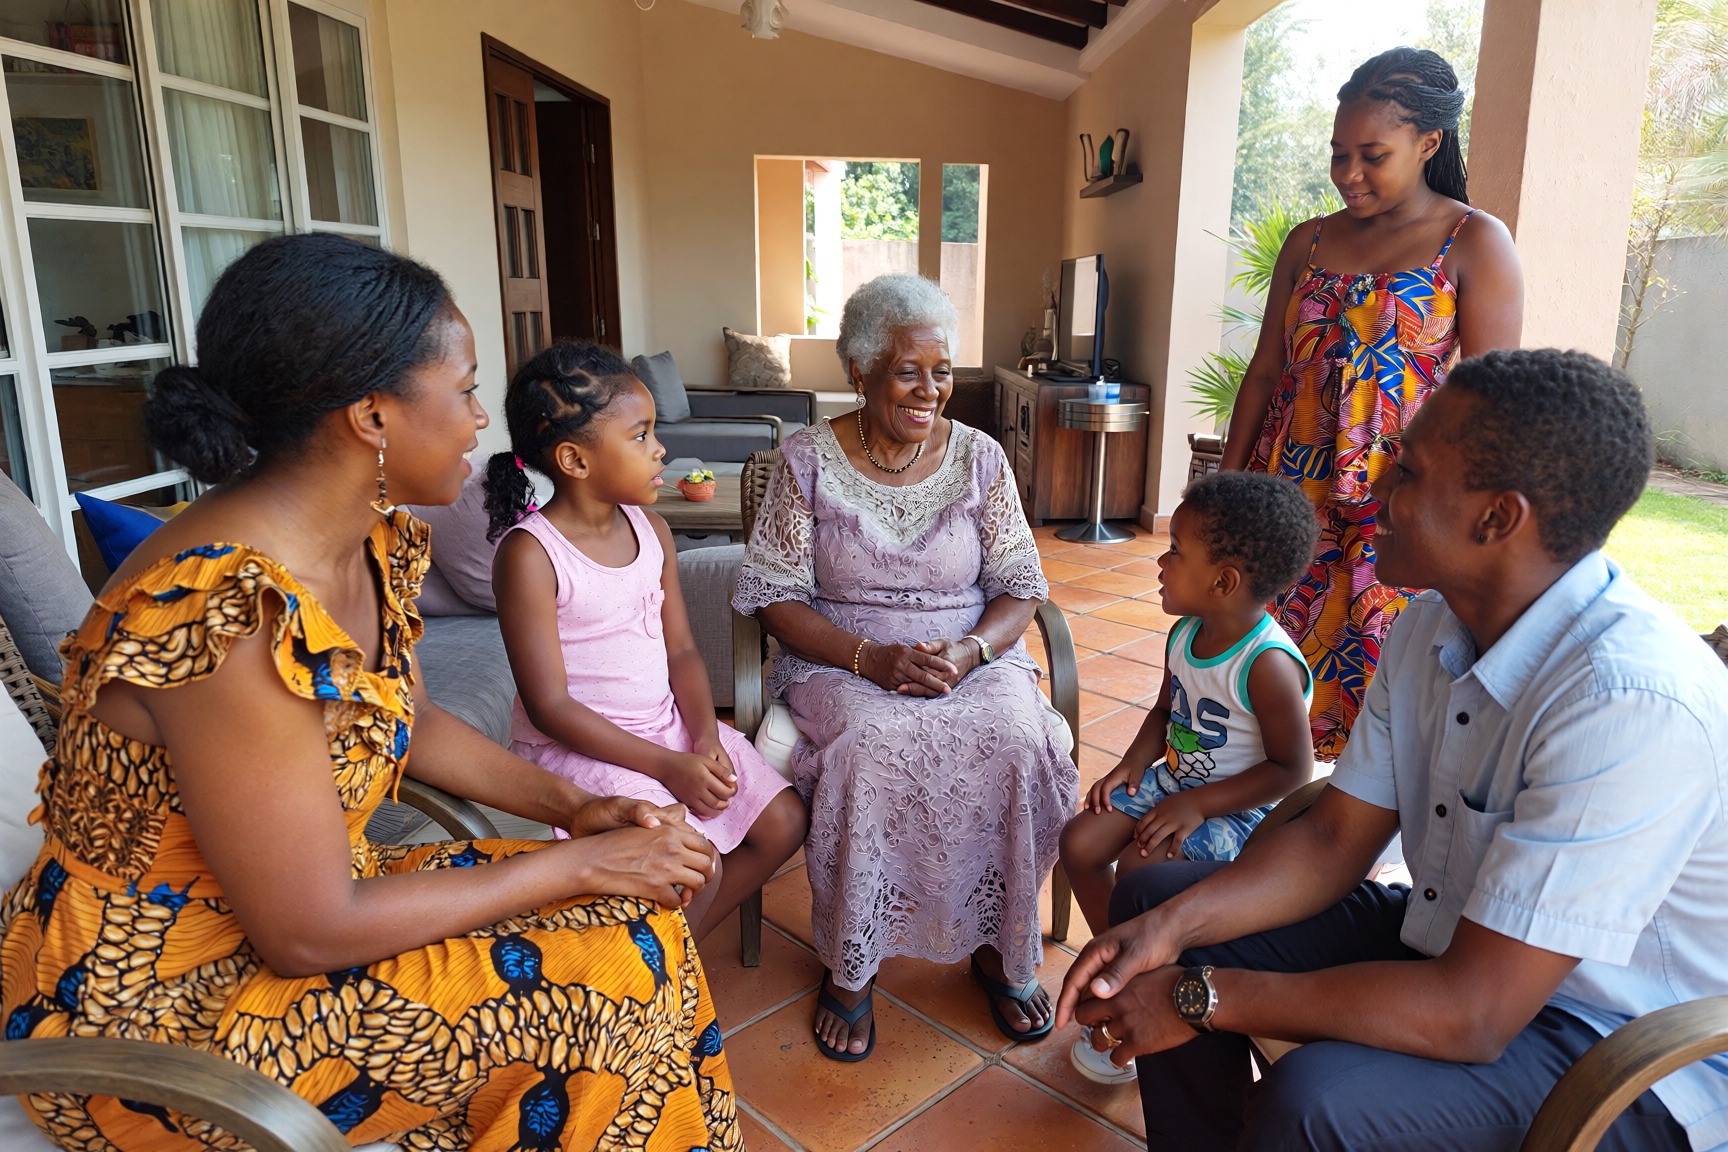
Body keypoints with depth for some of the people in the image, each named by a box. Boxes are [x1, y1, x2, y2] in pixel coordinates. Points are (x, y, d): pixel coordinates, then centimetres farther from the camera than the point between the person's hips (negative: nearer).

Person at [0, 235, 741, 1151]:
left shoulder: (372, 541, -5)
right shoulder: (232, 612, -32)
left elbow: (411, 721, 10)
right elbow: (311, 937, -26)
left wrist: (571, 807, -4)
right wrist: (579, 865, -19)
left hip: (288, 898, 8)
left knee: (634, 918, -2)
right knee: (597, 980, -16)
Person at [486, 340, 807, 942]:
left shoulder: (651, 531, 4)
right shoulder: (530, 554, -18)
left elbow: (680, 649, 6)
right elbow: (550, 705, -19)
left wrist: (705, 736, -12)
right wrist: (667, 766, -23)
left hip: (667, 725, 8)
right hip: (576, 743, -7)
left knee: (784, 822, 2)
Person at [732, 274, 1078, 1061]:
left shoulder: (980, 458, 4)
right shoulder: (808, 460, -2)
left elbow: (1020, 589, 4)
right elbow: (774, 596, -5)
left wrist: (969, 651, -18)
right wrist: (870, 658, -20)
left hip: (974, 658, 2)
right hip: (842, 663, -2)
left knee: (1016, 741, -29)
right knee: (870, 745, -34)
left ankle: (999, 948, -5)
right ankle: (848, 964, -12)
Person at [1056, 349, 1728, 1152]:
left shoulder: (1632, 701, -32)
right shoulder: (1436, 623, -4)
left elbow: (1472, 1016, -31)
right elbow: (1333, 840, 0)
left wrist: (1203, 996, -24)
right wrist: (1170, 925, -16)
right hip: (1458, 938, 8)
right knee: (1155, 899, 3)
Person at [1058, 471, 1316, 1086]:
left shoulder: (1268, 666, -26)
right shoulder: (1185, 634, -2)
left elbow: (1293, 770, -22)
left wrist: (1199, 804, -24)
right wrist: (1134, 763, -4)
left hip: (1239, 811, -8)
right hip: (1174, 782, 8)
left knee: (1136, 871, -22)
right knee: (1080, 840, -4)